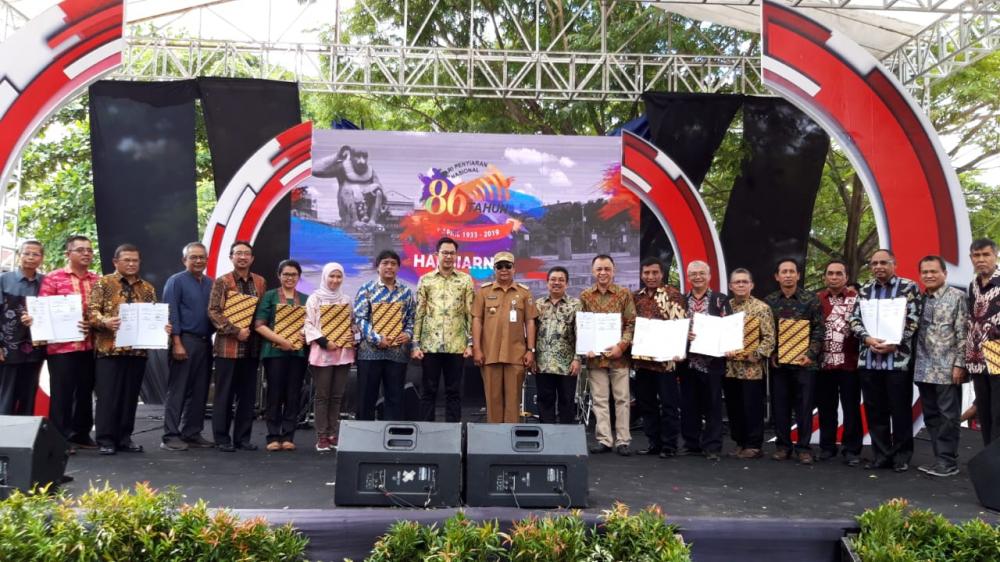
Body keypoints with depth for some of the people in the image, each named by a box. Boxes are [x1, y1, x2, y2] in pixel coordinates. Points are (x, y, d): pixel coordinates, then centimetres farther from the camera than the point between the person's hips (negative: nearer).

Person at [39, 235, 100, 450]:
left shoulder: (98, 281, 11)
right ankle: (59, 439, 9)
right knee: (62, 394, 0)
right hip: (62, 346, -5)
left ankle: (81, 434, 23)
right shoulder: (53, 278, -2)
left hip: (90, 345, 5)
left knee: (85, 392, 12)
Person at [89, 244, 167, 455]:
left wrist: (163, 327, -7)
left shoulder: (147, 288, 15)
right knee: (108, 395, -2)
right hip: (109, 348, -4)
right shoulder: (103, 283, 3)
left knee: (130, 395, 8)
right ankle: (105, 439, 5)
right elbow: (92, 310, -6)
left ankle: (124, 438, 16)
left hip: (138, 349, 4)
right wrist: (105, 322, -25)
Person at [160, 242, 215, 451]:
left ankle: (192, 433, 16)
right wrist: (177, 344, -15)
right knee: (177, 390, -3)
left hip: (205, 342, 6)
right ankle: (171, 436, 0)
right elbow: (171, 314, -8)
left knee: (199, 391, 8)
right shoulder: (176, 281, -1)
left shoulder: (211, 284, 15)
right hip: (184, 341, -6)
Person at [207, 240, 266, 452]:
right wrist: (236, 331, -15)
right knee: (224, 395, 2)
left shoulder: (260, 282, 11)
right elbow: (213, 312, -8)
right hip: (228, 346, -4)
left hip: (251, 346, 4)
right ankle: (222, 438, 10)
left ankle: (242, 437, 17)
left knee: (248, 395, 8)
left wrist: (257, 331, 2)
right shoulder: (221, 282, -1)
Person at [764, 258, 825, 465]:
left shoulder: (810, 300, 1)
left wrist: (811, 354, -9)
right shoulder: (769, 301, 6)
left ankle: (803, 447, 11)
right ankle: (783, 445, 17)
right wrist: (770, 354, 0)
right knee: (780, 406, 6)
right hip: (778, 362, 2)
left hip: (804, 362, -2)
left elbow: (819, 329, 0)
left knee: (805, 406, 1)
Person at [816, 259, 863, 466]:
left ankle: (851, 449, 10)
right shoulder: (816, 299, 8)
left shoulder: (856, 298, 1)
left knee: (851, 407, 2)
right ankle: (827, 446, 20)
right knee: (826, 407, 10)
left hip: (850, 362, -2)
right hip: (824, 362, 3)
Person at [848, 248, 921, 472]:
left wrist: (893, 344, -14)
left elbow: (913, 321, -4)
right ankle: (881, 455, 17)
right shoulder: (864, 290, 13)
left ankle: (902, 456, 14)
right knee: (874, 411, 8)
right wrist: (867, 338, -11)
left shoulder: (909, 287, 2)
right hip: (868, 359, 4)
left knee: (900, 410, 2)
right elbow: (854, 319, 7)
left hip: (898, 359, -4)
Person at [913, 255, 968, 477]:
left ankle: (948, 461, 7)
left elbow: (962, 333, -7)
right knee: (931, 416, 10)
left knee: (948, 416, 0)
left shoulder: (957, 297, -2)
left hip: (947, 368, -5)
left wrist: (959, 364, -13)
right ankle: (940, 458, 18)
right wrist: (914, 363, 8)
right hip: (924, 369, 6)